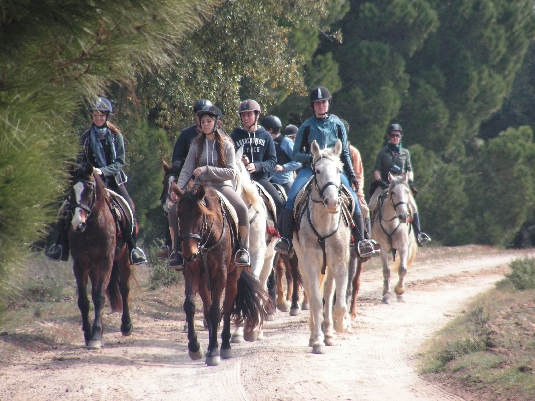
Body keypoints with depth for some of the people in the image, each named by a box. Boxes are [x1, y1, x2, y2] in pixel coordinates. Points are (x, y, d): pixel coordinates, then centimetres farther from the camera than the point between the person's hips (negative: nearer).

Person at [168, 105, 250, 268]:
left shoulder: (226, 144, 2)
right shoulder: (197, 145, 9)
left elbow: (231, 173, -6)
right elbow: (186, 171, 4)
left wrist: (207, 170, -16)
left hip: (222, 186, -3)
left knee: (241, 208, -32)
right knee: (174, 210, -19)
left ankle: (243, 250, -18)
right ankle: (176, 251, -5)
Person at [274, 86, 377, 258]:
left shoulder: (337, 125, 9)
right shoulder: (307, 127, 4)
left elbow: (345, 152, 13)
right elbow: (296, 154, 5)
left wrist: (351, 174, 3)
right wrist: (309, 157, -15)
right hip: (310, 169, -1)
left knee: (352, 198, -19)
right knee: (292, 196, -26)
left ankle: (360, 240, -13)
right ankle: (286, 239, -23)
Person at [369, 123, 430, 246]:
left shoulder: (405, 153, 12)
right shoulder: (383, 153, 7)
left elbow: (409, 170, 14)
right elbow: (377, 169, 2)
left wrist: (410, 181, -3)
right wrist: (379, 181, -14)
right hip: (385, 184, -1)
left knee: (413, 206, -21)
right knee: (372, 205, -20)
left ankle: (418, 233, -17)